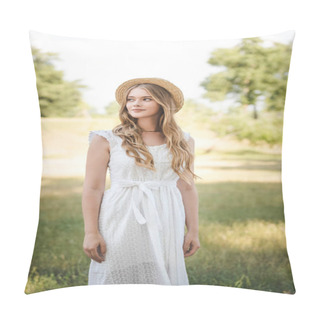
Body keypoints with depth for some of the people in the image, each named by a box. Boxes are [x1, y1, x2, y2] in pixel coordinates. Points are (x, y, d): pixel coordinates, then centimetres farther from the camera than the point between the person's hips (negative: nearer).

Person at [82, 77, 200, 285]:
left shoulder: (183, 142, 9)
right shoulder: (106, 140, 0)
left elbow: (187, 189, 11)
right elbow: (92, 189, -2)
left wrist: (193, 231, 8)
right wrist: (91, 233, -8)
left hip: (166, 226, 3)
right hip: (121, 224, -2)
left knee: (164, 283, 5)